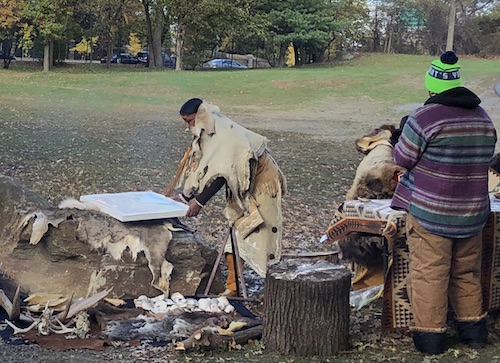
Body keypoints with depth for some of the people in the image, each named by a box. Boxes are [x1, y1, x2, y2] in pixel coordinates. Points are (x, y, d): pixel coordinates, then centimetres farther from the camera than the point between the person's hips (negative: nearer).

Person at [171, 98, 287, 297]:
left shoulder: (226, 135, -29)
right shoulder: (206, 135, -1)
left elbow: (221, 175, -34)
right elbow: (199, 170, 5)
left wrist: (199, 201, -33)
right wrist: (184, 197, 0)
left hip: (261, 184, -9)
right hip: (241, 188, 9)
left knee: (260, 234, -7)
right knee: (235, 235, 6)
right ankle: (232, 286, 10)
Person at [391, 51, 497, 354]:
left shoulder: (425, 118, -16)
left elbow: (402, 159, -8)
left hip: (430, 212, -6)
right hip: (473, 213, 6)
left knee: (429, 273, 4)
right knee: (467, 272, 19)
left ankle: (430, 335, 9)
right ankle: (474, 327, 28)